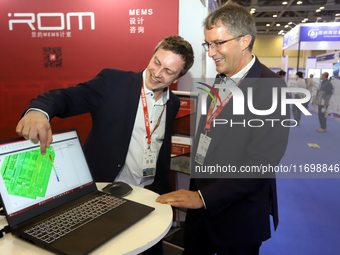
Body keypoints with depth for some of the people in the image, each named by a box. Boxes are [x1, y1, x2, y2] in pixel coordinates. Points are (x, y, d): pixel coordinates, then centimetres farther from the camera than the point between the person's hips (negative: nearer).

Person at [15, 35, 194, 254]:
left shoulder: (173, 104, 6)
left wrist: (163, 192, 13)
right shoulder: (113, 81, -9)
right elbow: (67, 97, -20)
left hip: (148, 196, 5)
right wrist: (38, 110, -41)